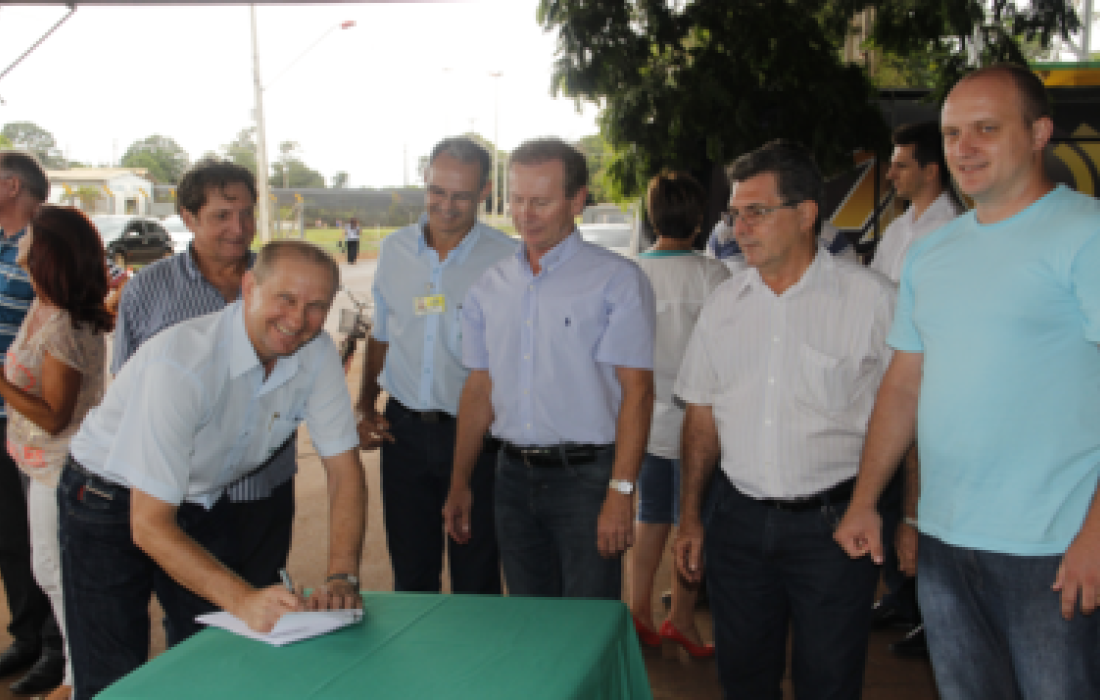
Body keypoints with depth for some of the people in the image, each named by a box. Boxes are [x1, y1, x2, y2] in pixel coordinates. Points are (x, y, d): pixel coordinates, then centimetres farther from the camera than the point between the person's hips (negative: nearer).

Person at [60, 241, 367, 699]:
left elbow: (344, 468, -10)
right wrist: (243, 599, -42)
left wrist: (342, 578, -24)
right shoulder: (183, 364, -33)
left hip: (203, 502, 5)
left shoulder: (317, 353, -16)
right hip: (113, 505, -5)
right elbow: (149, 524, -31)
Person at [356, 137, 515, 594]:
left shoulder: (507, 259, -7)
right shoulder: (394, 250, 7)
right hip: (404, 430, 4)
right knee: (410, 572, 15)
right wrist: (365, 407, 9)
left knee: (476, 575, 7)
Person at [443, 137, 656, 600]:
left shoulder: (617, 280, -6)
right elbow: (479, 387, 14)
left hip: (585, 475, -5)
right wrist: (460, 483, 13)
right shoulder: (491, 286, 10)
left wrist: (620, 492, -17)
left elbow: (637, 390, -11)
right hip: (513, 475, 5)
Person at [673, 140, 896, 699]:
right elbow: (702, 414, 11)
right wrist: (690, 517, 10)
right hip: (738, 520, 4)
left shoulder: (871, 297, -7)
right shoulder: (725, 302, 7)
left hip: (832, 523, -4)